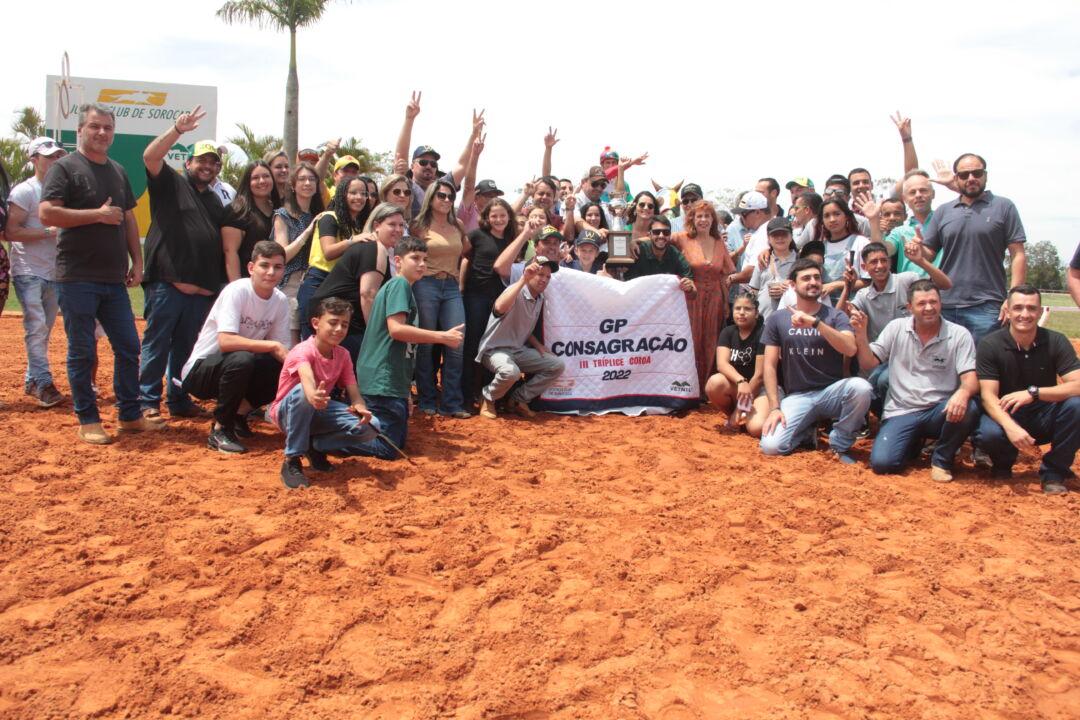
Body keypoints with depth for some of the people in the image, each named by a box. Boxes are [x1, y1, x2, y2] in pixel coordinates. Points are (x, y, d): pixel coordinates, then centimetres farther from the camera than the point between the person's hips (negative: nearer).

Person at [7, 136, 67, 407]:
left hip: (55, 271, 7)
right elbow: (11, 232, -14)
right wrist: (49, 232, -20)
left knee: (44, 330, 11)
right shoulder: (23, 191, -8)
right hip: (28, 272, -6)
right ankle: (44, 384, -11)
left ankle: (32, 381, 20)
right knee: (36, 327, -11)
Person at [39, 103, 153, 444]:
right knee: (82, 352, 1)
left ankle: (130, 415, 18)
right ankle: (88, 421, 11)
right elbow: (46, 213, -15)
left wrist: (137, 261, 10)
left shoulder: (118, 171, 16)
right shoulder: (65, 167, -4)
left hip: (114, 278, 6)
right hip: (77, 278, -6)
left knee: (128, 347, 8)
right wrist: (97, 214, -17)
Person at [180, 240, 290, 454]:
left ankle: (238, 412, 7)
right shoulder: (237, 291, -21)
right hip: (200, 370, -6)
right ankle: (220, 430, -17)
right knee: (241, 360, -36)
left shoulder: (280, 300, -3)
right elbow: (226, 342, -34)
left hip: (235, 368, 6)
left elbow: (282, 351, -4)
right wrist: (272, 346, -31)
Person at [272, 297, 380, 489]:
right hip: (288, 412, -5)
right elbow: (307, 379, -47)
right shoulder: (303, 351, -24)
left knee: (370, 427, -17)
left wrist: (360, 407, -35)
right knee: (302, 392, -42)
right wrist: (313, 396, -71)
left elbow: (354, 394, -9)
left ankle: (315, 446, 0)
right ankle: (292, 461, -27)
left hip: (318, 412, 5)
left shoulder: (343, 355, -5)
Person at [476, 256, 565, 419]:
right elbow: (499, 308, -45)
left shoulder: (540, 299, 7)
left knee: (557, 366, -5)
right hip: (495, 349, -8)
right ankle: (488, 398, -6)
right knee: (511, 371, -39)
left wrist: (537, 345, 3)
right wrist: (523, 280, -44)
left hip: (519, 350, 8)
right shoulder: (516, 292, -19)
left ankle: (519, 399, 4)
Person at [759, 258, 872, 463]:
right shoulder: (778, 319, 3)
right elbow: (770, 365, 1)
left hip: (832, 391, 0)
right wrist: (774, 407, -9)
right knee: (770, 446, -24)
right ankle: (807, 431, 11)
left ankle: (840, 443, -7)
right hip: (797, 396, 0)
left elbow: (850, 349, -19)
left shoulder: (835, 316, 1)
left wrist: (815, 322, -29)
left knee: (861, 387, -34)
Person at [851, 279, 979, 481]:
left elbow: (970, 378, -10)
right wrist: (861, 334, -12)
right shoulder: (896, 328, 4)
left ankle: (941, 460, -4)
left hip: (939, 412, -1)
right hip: (901, 412, 1)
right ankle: (915, 443, 19)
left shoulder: (959, 335, -2)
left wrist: (963, 392, -35)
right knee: (881, 463, -20)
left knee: (968, 409, -34)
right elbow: (868, 364, 5)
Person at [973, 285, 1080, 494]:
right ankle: (1003, 464, 4)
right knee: (988, 434, -35)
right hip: (1005, 416, -2)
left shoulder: (1056, 342, -9)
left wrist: (1033, 393, -34)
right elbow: (988, 396, -20)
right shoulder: (989, 345, -13)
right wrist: (1010, 427, -38)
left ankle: (1054, 471, -7)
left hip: (1043, 417, 2)